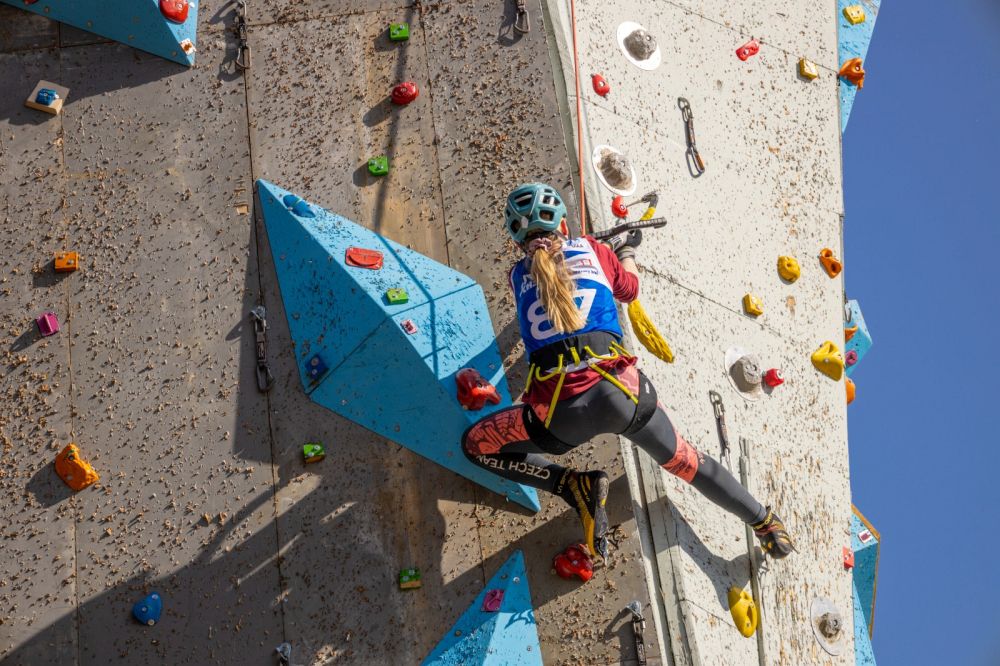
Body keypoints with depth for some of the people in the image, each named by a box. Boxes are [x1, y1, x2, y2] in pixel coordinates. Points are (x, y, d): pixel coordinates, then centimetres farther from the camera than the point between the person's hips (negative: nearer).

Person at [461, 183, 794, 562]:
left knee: (475, 444, 18)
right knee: (684, 461, 27)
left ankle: (577, 488, 7)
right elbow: (629, 290, 33)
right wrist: (626, 251, 54)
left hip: (560, 414, -2)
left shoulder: (519, 276, 15)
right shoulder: (592, 250, 14)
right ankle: (767, 525, 38)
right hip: (620, 392, 2)